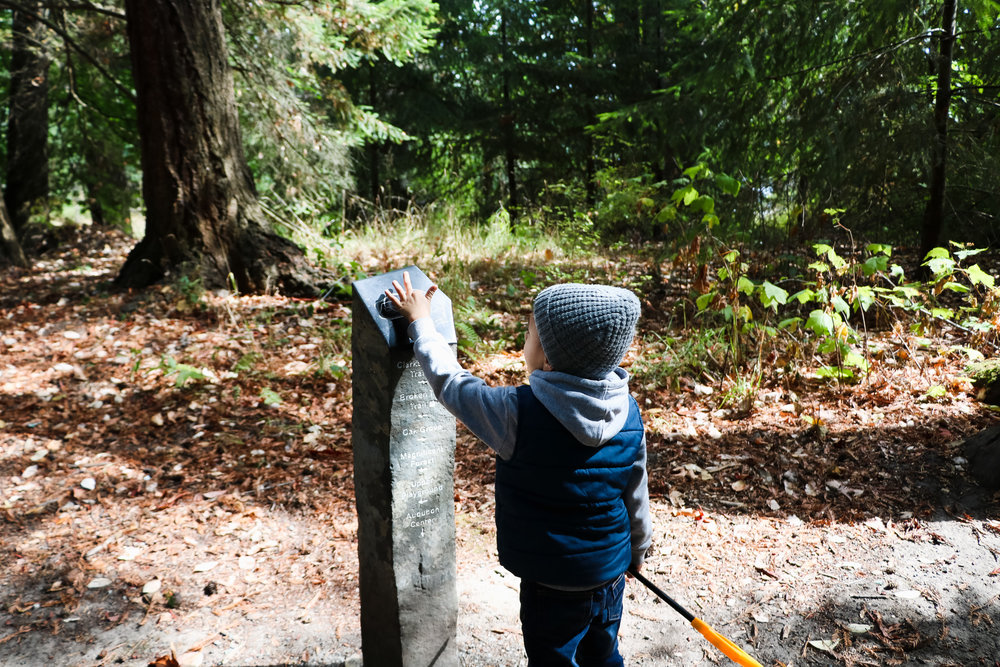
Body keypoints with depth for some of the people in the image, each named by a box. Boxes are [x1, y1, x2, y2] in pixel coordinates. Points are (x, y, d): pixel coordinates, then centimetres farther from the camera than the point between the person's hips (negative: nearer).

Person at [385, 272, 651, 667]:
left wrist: (420, 323, 2)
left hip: (552, 581, -5)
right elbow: (636, 495, 2)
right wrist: (637, 549, 21)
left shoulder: (518, 414, -26)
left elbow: (451, 384, -12)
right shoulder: (630, 414, -10)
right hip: (610, 571, 5)